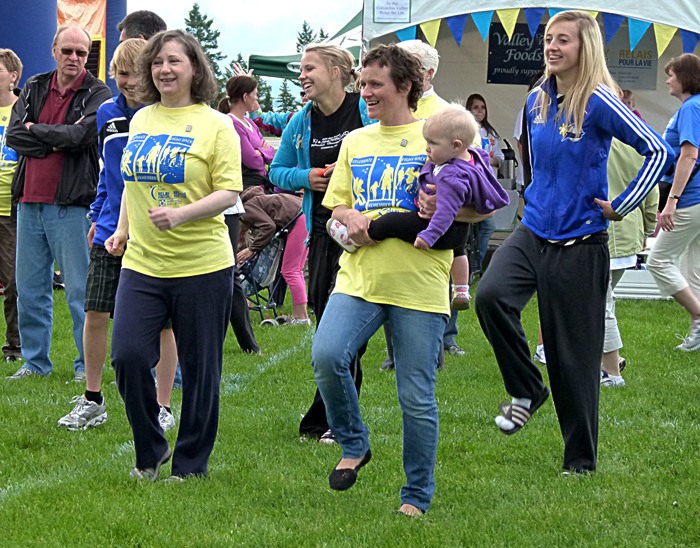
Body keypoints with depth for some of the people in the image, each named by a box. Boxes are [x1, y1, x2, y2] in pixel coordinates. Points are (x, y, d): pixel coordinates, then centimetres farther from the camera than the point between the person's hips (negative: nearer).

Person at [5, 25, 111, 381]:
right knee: (29, 288, 9)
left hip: (72, 204, -5)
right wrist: (57, 141, -9)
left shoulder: (97, 94, -2)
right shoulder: (35, 88, 13)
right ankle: (35, 361, 19)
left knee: (79, 289, -2)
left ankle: (87, 365, 6)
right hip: (30, 200, 5)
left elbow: (80, 135, -17)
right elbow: (14, 135, 1)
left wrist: (36, 130, -4)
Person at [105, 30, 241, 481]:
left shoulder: (215, 125, -5)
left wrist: (180, 214, -24)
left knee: (200, 368, 3)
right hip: (142, 263, 4)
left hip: (202, 266, -4)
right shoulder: (141, 120, 11)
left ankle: (191, 463, 19)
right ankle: (150, 451, 12)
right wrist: (123, 229, 15)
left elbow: (229, 193, -11)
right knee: (128, 355, -8)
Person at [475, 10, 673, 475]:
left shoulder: (598, 102, -13)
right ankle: (526, 391, 0)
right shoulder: (537, 101, 7)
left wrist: (621, 207, -12)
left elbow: (658, 151, -15)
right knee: (491, 296, -22)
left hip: (580, 244, -5)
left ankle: (581, 460, 15)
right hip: (533, 233, 5)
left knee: (574, 353, 0)